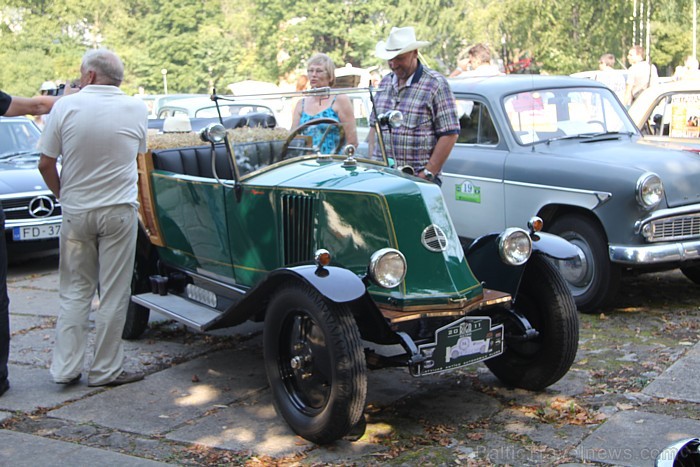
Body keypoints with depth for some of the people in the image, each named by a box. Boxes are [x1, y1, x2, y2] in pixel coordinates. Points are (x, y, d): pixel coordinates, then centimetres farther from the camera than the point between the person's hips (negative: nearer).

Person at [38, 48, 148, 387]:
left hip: (76, 211, 1)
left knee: (74, 292, 12)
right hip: (118, 211, -1)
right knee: (113, 294, 6)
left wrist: (62, 194, 12)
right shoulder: (137, 108, -1)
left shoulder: (66, 106, -5)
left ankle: (66, 368, 14)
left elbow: (46, 164, -2)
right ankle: (105, 370, 12)